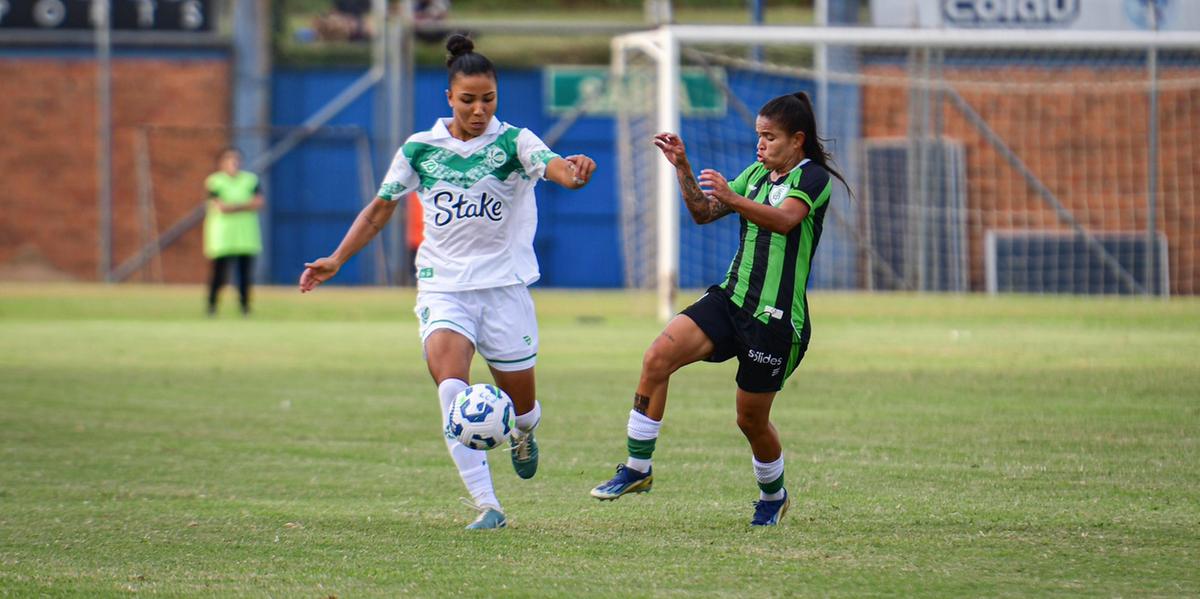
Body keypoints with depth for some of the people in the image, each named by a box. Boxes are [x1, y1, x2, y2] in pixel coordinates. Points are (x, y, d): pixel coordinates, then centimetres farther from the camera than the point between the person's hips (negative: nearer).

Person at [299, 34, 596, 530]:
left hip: (504, 286, 0)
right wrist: (337, 260, 5)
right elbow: (380, 209, 13)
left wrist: (573, 171, -50)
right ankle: (487, 506, -24)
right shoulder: (419, 150, 3)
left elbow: (553, 166, -26)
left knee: (521, 404, 8)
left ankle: (523, 435, 48)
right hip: (443, 287, 0)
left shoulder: (512, 143, -5)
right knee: (451, 386, -24)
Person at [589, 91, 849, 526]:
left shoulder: (813, 177, -8)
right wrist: (683, 168, 2)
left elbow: (784, 219, -27)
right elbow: (704, 213, 17)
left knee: (751, 418, 4)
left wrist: (732, 199, -42)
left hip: (776, 318, -6)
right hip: (731, 299, 6)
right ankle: (637, 468, -12)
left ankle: (773, 495, 33)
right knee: (658, 357, -16)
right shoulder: (757, 174, 15)